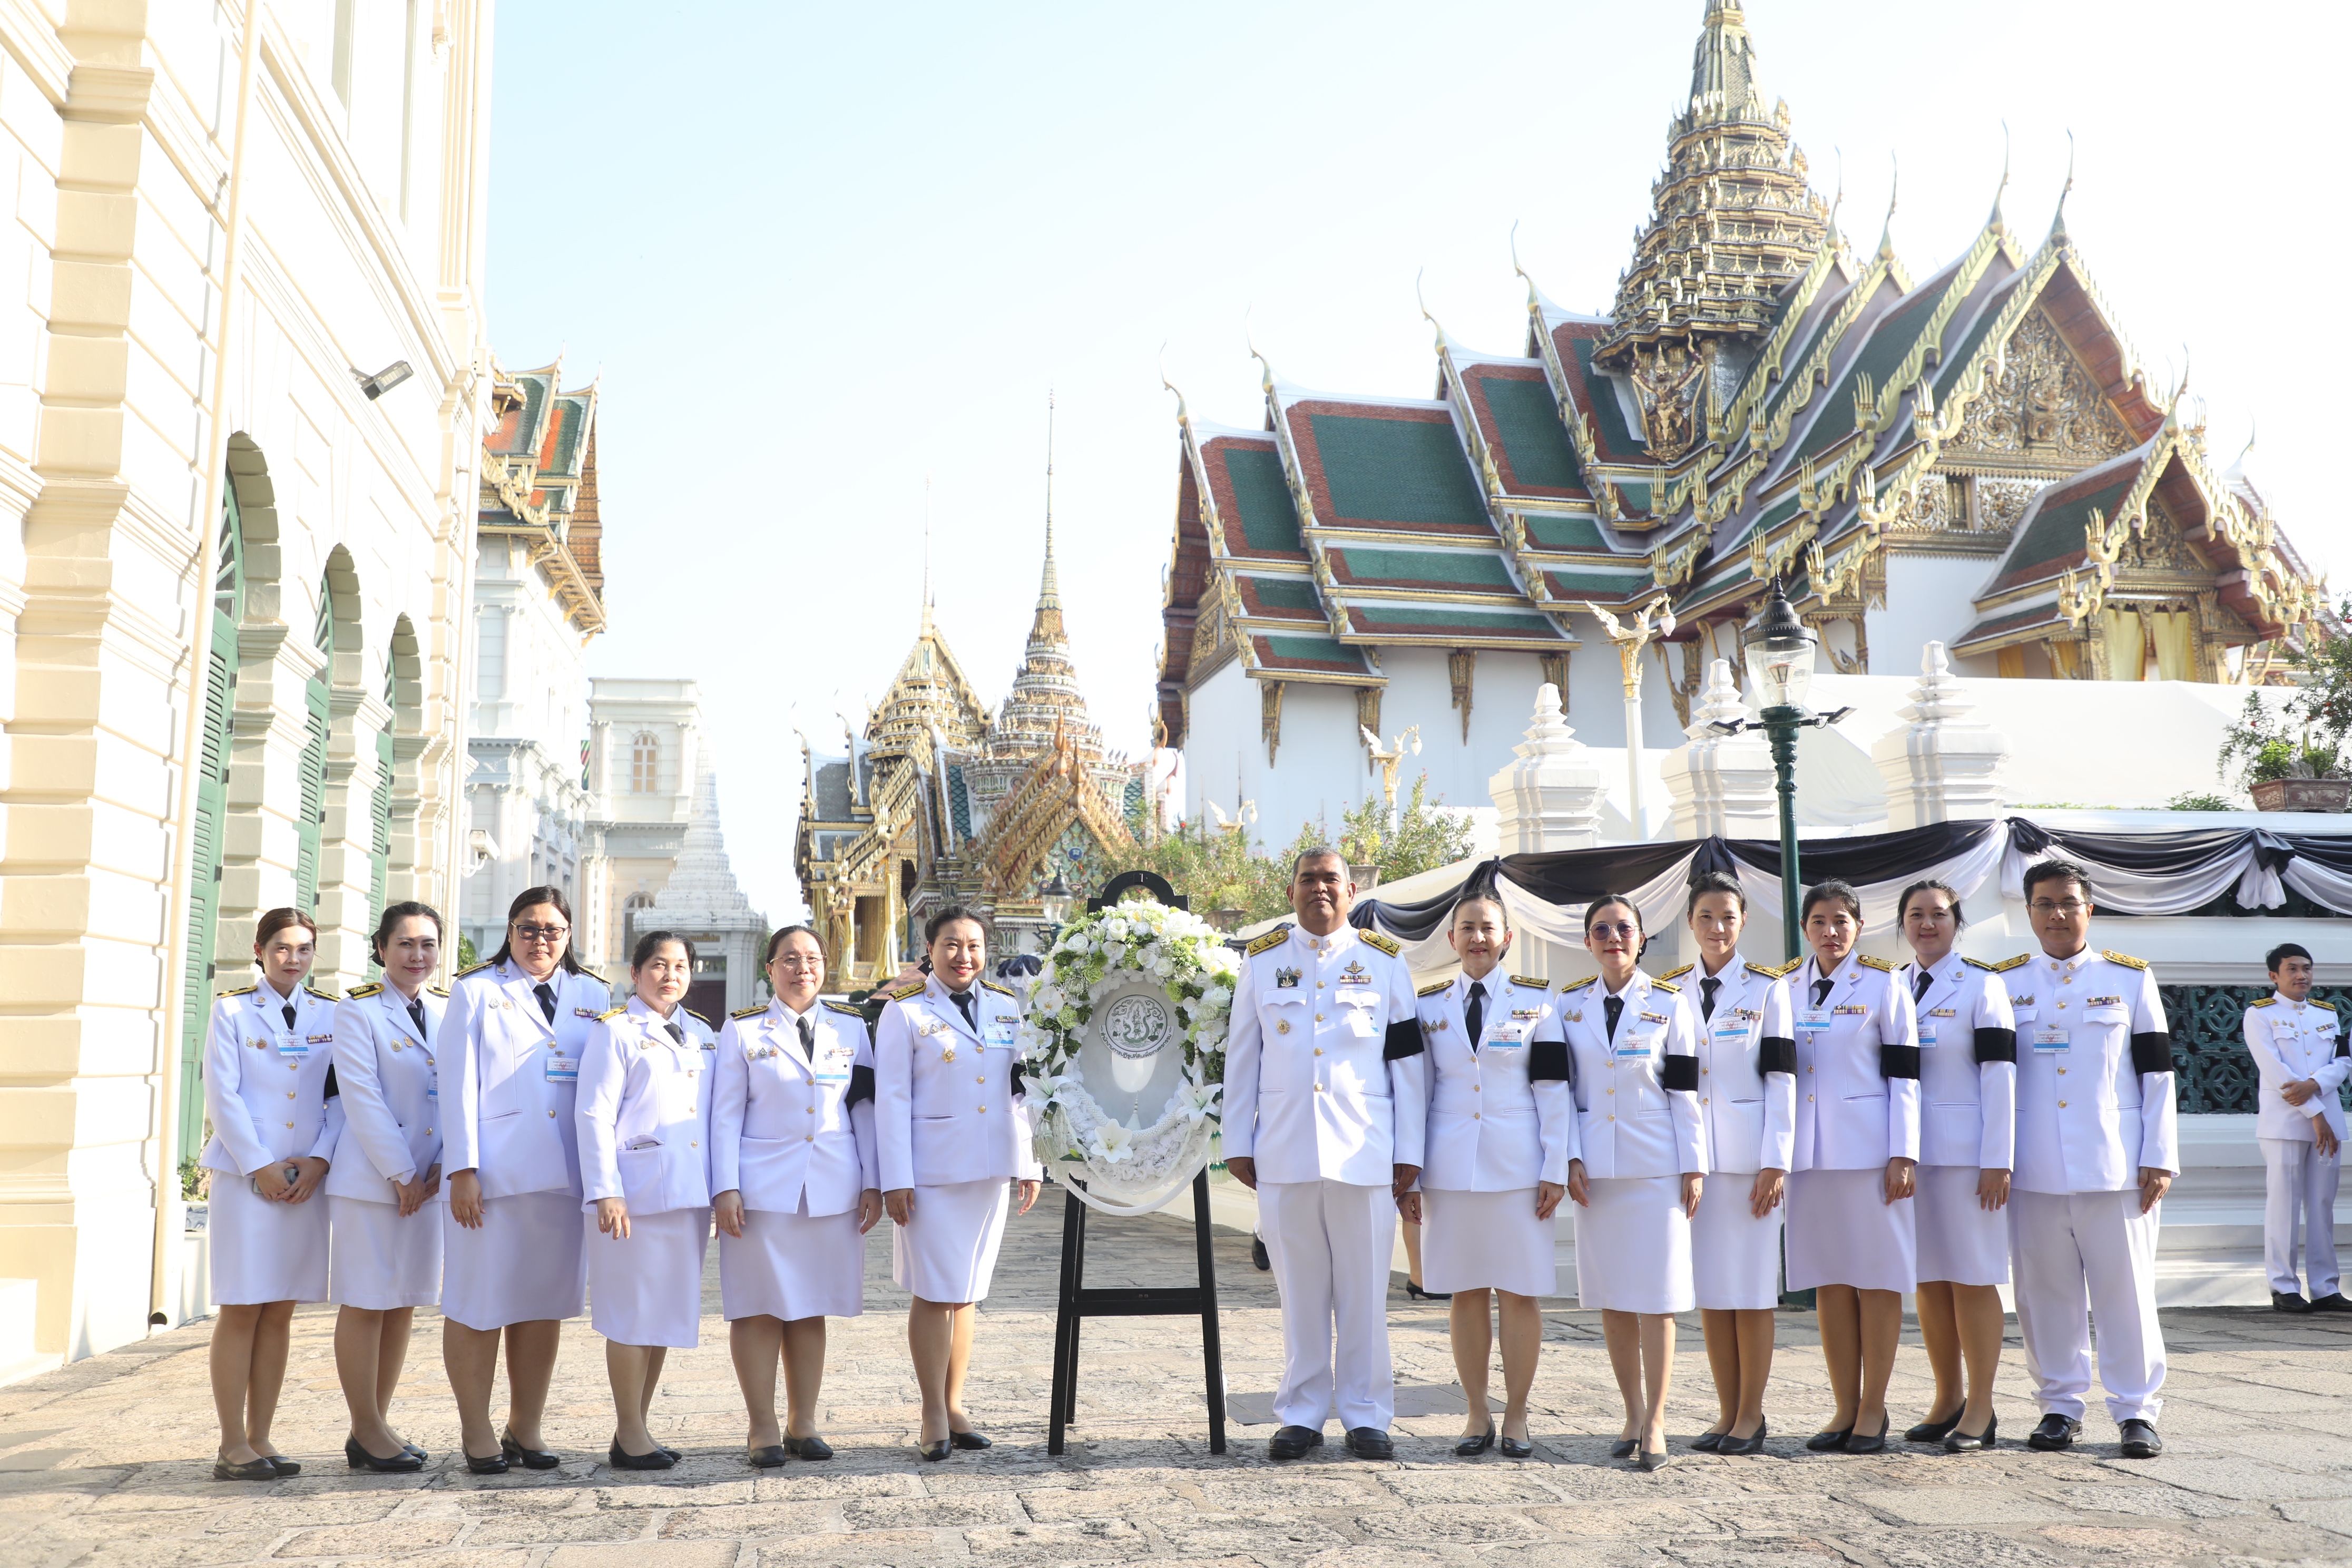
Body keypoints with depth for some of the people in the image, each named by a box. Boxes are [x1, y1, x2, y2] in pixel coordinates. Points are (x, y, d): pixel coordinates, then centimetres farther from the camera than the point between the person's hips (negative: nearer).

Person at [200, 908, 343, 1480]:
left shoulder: (330, 1014, 11)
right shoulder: (232, 1009, 4)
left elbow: (342, 1096, 7)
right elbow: (222, 1094, -3)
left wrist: (319, 1160, -7)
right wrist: (260, 1167, -10)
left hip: (308, 1176, 3)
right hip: (246, 1175, -3)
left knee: (280, 1313, 5)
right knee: (242, 1310, -3)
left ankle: (261, 1439, 11)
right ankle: (233, 1446, 1)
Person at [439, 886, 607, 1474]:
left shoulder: (593, 997, 15)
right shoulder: (476, 992, 8)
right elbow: (459, 1085, 1)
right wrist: (462, 1169, -8)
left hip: (565, 1175, 3)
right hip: (493, 1174, -3)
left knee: (544, 1304, 6)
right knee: (478, 1303, 1)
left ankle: (525, 1429, 16)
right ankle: (477, 1433, 11)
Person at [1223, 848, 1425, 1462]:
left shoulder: (1385, 961, 7)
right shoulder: (1261, 960, 9)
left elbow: (1409, 1062, 5)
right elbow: (1241, 1059, 11)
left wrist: (1409, 1152, 1)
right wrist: (1237, 1144, 6)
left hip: (1364, 1151, -1)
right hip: (1284, 1151, 1)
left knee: (1364, 1290, 3)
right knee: (1299, 1290, 6)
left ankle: (1366, 1416, 14)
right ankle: (1302, 1413, 16)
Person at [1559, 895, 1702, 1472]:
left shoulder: (1667, 1003, 3)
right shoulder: (1570, 1004, 8)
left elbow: (1686, 1090, 2)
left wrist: (1694, 1166, -3)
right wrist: (1570, 1159, 0)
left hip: (1657, 1165, -2)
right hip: (1596, 1168, 2)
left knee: (1655, 1296, -4)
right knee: (1611, 1298, 5)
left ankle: (1655, 1424, 1)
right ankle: (1633, 1415, 17)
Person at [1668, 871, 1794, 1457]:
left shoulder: (1766, 987, 1)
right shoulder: (1670, 990, 9)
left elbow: (1781, 1079, -2)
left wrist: (1775, 1163, -9)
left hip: (1749, 1155, -3)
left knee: (1752, 1286, 0)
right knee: (1708, 1288, 6)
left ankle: (1752, 1416, 9)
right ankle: (1727, 1413, 15)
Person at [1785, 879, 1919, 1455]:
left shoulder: (1883, 986, 0)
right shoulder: (1788, 990, 11)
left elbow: (1904, 1077, -3)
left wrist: (1903, 1154, -9)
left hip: (1869, 1149, -4)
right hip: (1810, 1152, 4)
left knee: (1876, 1277, 0)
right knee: (1829, 1280, 6)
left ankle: (1874, 1409, 8)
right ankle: (1845, 1408, 13)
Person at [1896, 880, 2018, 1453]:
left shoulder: (1981, 984, -2)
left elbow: (1999, 1074, -7)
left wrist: (1997, 1161, -13)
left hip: (1965, 1150, -5)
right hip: (1907, 1149, 5)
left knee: (1973, 1277, -2)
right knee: (1928, 1278, 8)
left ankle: (1980, 1411, 4)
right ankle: (1947, 1400, 17)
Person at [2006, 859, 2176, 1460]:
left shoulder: (2130, 979, 6)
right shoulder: (2006, 984, 9)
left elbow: (2157, 1074, 5)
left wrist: (2160, 1157, -2)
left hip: (2115, 1165, -1)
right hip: (2033, 1171, 1)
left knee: (2126, 1289, 1)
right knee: (2045, 1291, 5)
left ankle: (2137, 1409, 11)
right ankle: (2060, 1405, 17)